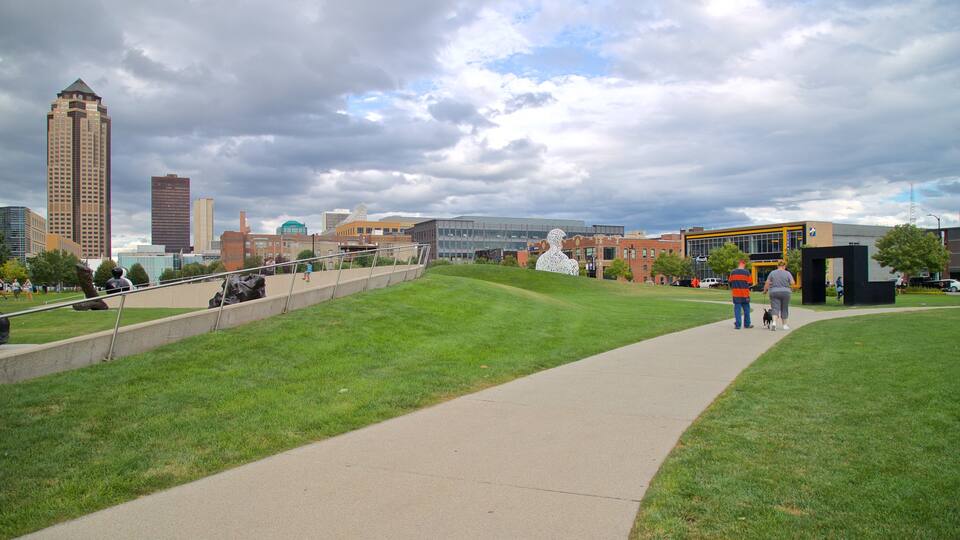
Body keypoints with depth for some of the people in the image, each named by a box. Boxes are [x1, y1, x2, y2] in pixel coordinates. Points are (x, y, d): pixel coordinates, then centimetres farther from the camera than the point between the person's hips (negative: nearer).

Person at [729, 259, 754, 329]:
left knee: (737, 309, 3)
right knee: (746, 309, 12)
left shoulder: (733, 272, 0)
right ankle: (747, 324, 20)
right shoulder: (747, 272, -7)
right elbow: (750, 283, -5)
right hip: (745, 294, -1)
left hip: (736, 294, 1)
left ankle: (737, 325, -1)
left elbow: (730, 282, 7)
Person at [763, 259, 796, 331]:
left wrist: (765, 290, 12)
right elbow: (793, 283, -7)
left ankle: (774, 322, -24)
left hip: (774, 293, 0)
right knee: (784, 309, 12)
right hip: (785, 293, 0)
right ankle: (784, 325, 20)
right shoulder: (787, 273, -3)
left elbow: (767, 283, -1)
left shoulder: (772, 273, 0)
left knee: (775, 308, -2)